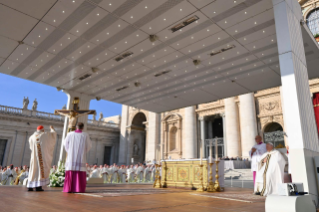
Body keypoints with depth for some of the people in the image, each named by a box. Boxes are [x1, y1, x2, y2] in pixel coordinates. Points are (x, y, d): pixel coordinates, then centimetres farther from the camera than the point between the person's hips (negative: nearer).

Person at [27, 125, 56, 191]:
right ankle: (38, 186, -9)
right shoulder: (46, 134, 1)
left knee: (33, 169, 9)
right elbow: (53, 134, 18)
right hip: (44, 155, -4)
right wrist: (52, 129, 38)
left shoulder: (32, 137, 14)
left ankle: (30, 186, 8)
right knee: (41, 168, -5)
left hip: (34, 155, 4)